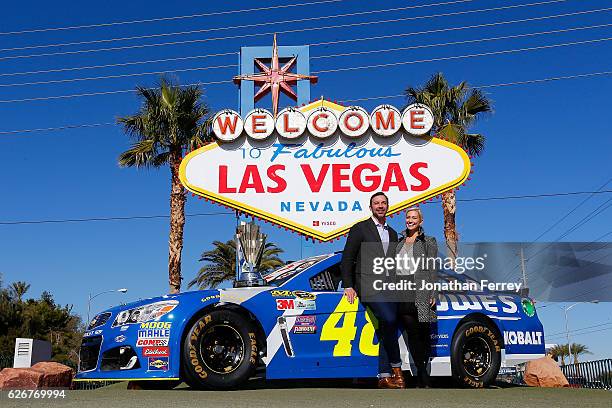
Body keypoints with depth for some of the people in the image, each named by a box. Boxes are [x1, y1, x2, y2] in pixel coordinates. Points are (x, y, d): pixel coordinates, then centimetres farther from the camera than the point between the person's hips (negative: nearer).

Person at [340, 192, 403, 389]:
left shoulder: (392, 234, 21)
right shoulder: (360, 228, 4)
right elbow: (347, 259, 1)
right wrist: (348, 286, -5)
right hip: (367, 283, -6)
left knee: (386, 328, -1)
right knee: (389, 320, -24)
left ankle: (384, 376, 3)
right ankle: (396, 368, -12)